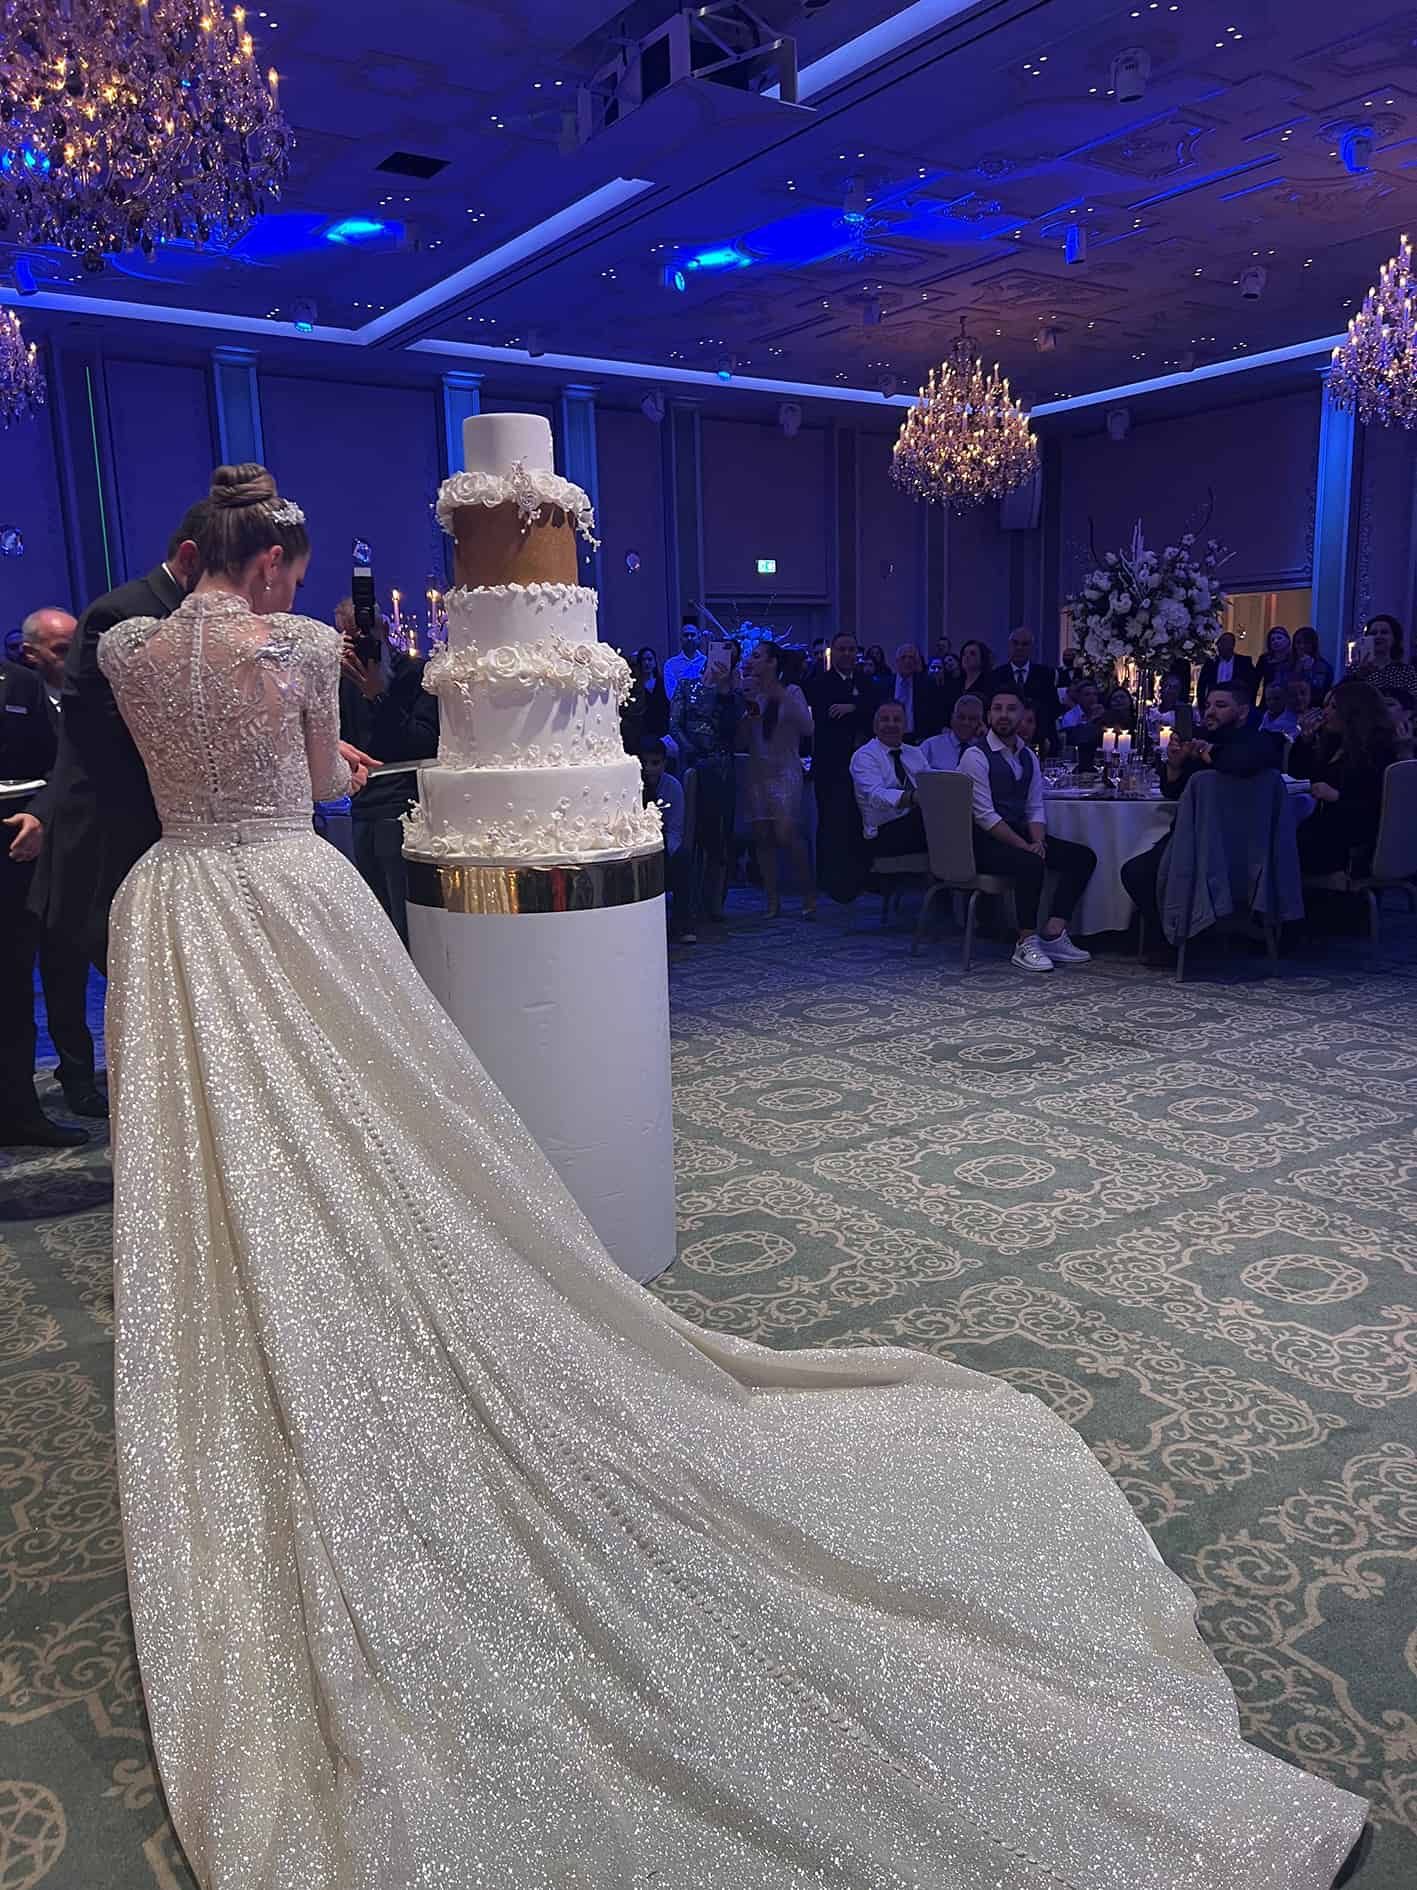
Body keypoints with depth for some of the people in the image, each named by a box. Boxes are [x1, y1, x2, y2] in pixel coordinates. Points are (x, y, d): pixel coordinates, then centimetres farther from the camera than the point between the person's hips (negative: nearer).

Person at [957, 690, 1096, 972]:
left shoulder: (1028, 757, 14)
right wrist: (1026, 847, -20)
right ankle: (1026, 944, -18)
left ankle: (1052, 935, -11)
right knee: (1031, 863, -34)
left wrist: (1038, 842, -9)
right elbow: (985, 815, -16)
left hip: (1020, 834, 8)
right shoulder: (976, 756, -10)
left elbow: (1035, 809, 12)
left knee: (1084, 856, -5)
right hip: (984, 841, -8)